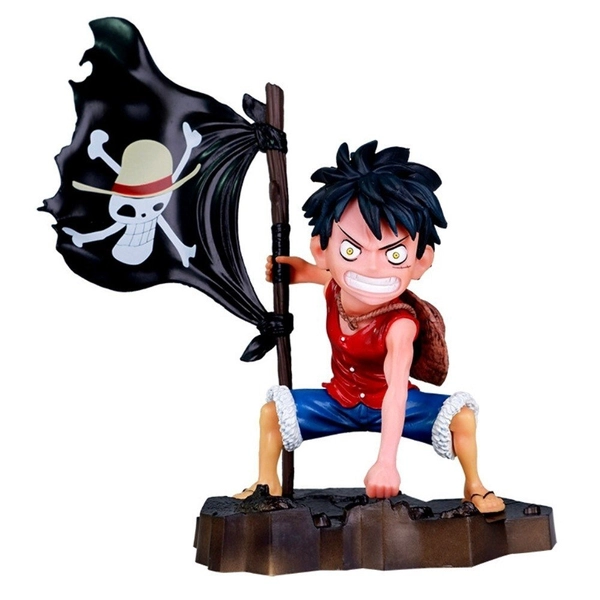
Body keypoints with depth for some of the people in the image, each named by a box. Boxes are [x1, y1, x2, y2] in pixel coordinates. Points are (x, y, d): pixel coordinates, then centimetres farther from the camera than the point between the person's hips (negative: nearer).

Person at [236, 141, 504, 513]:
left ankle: (474, 486, 4)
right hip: (339, 401, 5)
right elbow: (310, 270, 10)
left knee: (461, 412, -23)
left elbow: (396, 393, -46)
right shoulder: (335, 288, -17)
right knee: (274, 407, -9)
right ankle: (267, 484, 9)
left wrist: (387, 462, -54)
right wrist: (287, 267, -11)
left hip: (390, 405, -4)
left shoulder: (400, 325, -34)